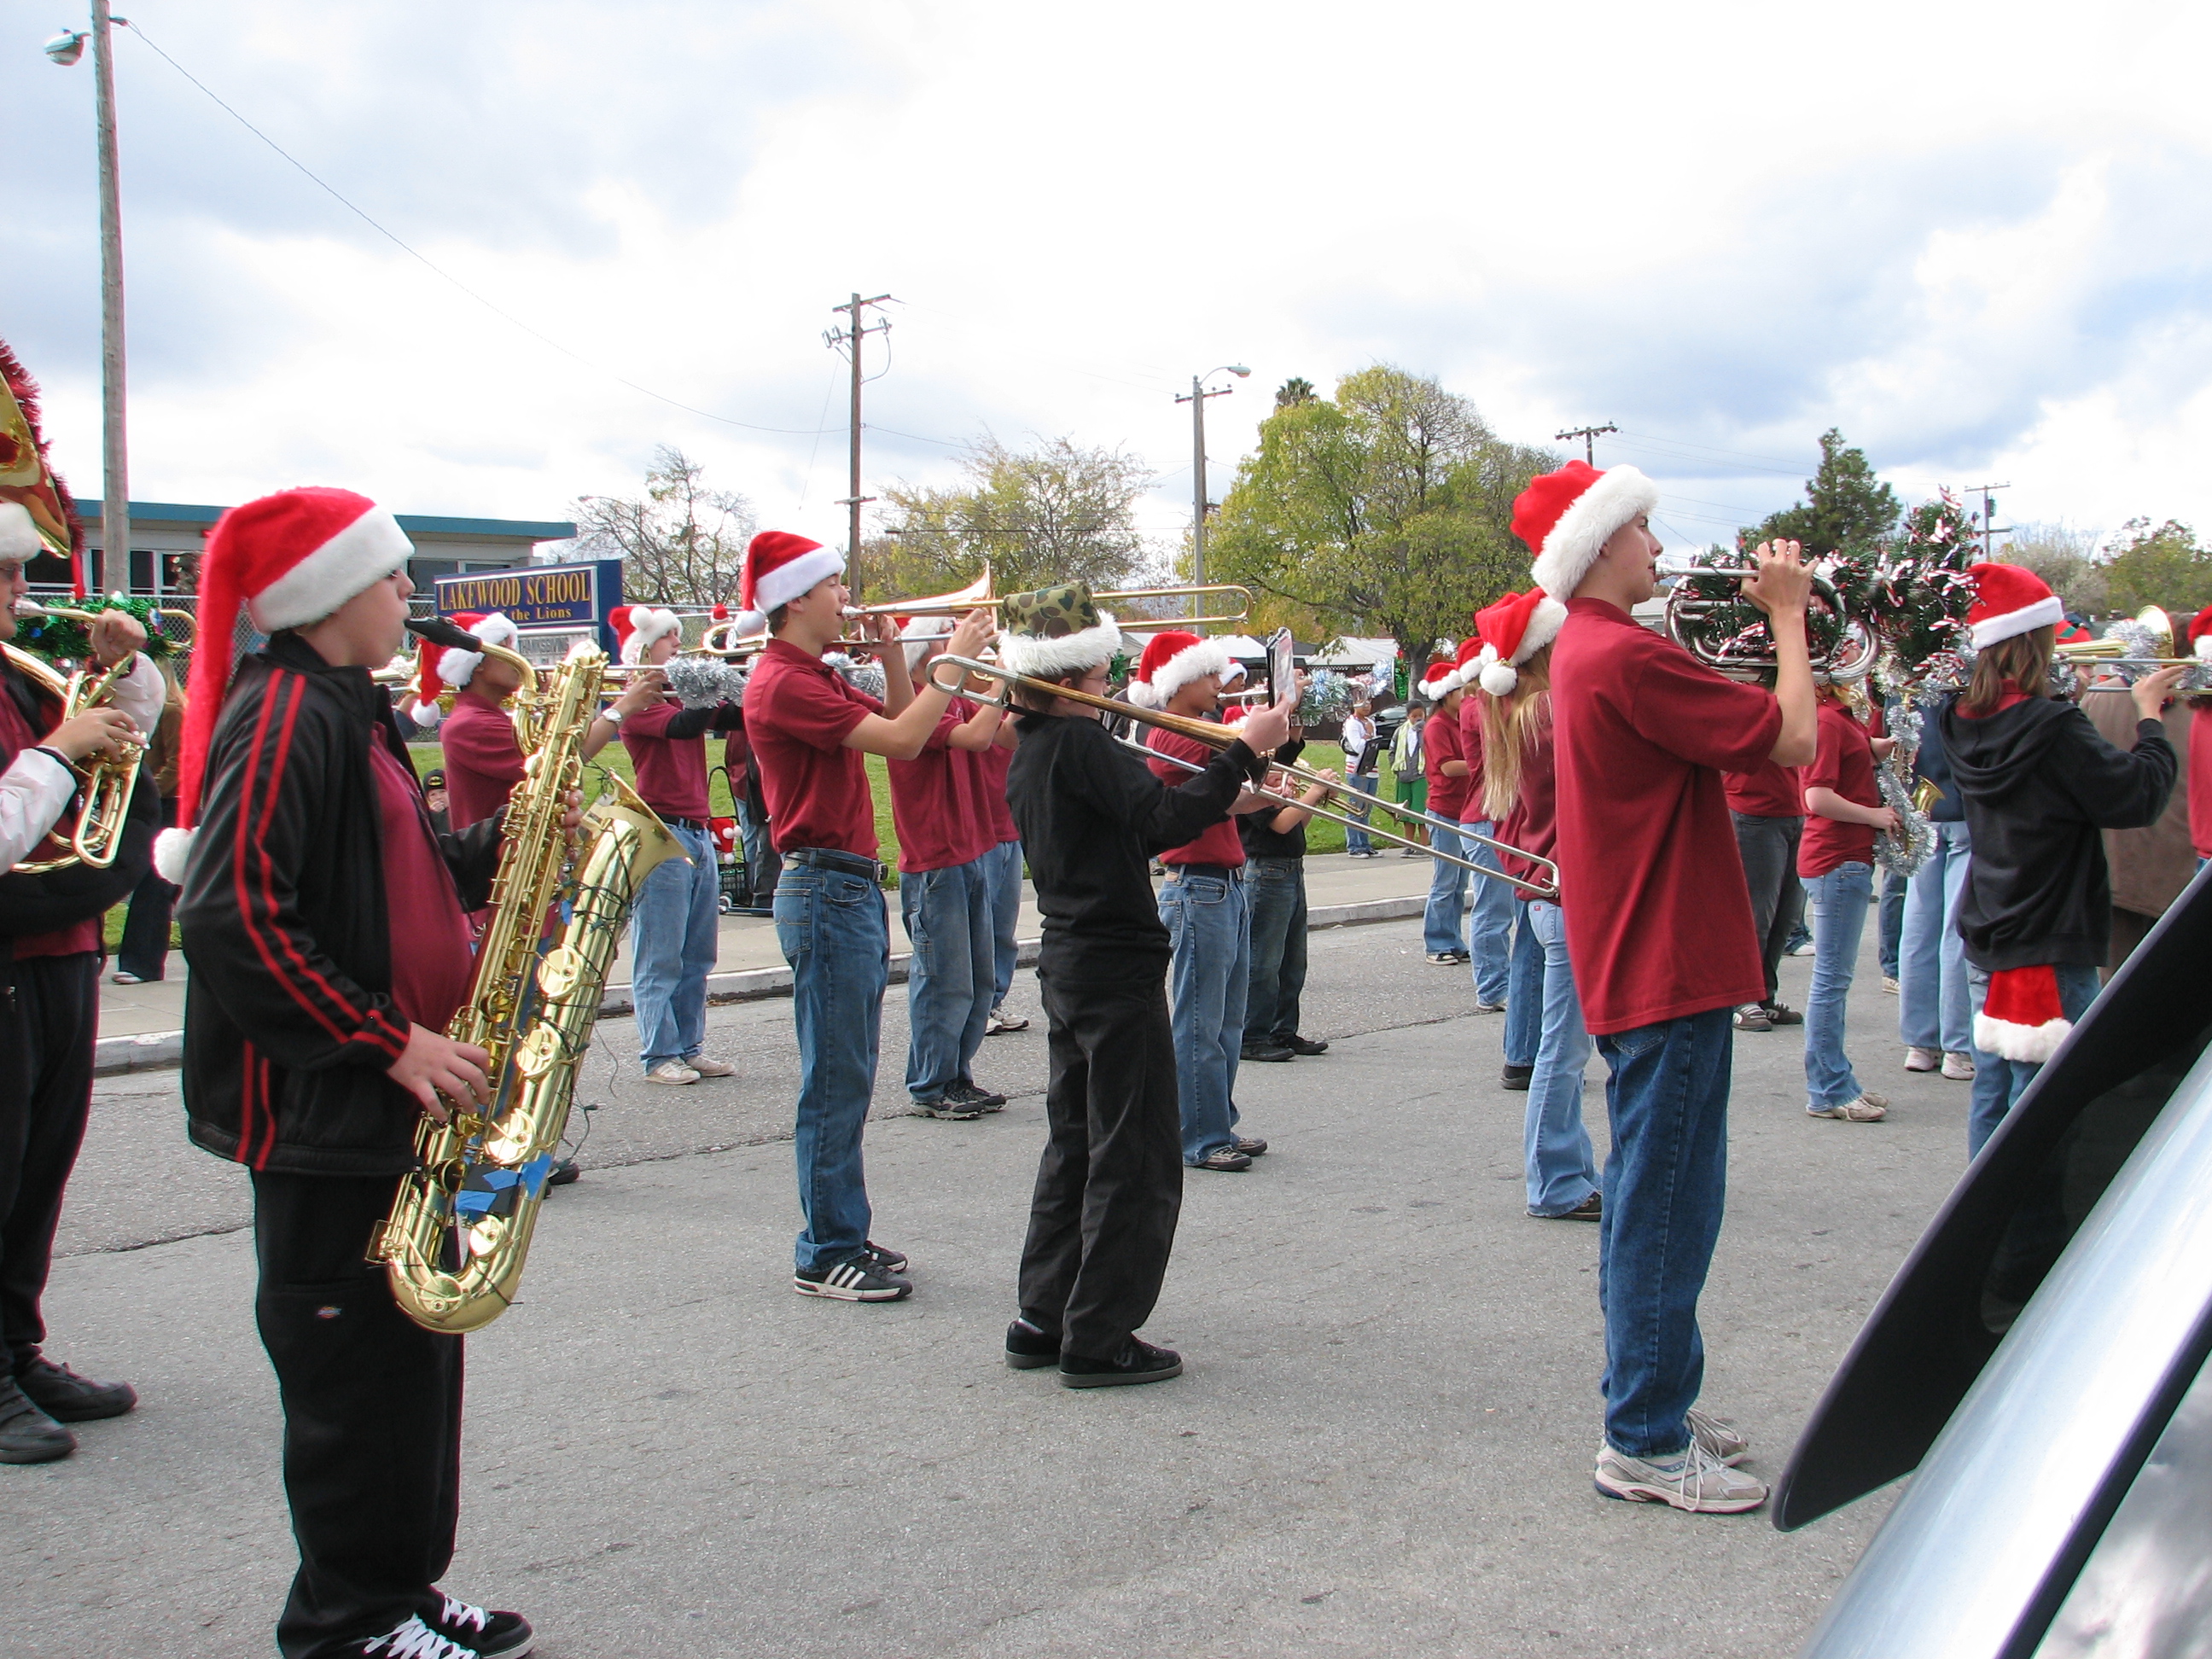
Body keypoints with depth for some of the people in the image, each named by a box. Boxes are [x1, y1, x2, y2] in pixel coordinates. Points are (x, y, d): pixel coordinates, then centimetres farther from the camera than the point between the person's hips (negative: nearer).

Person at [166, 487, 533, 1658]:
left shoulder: (348, 712, 15)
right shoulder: (280, 720, -16)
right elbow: (233, 920, -24)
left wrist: (500, 847, 3)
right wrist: (389, 1042, -23)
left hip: (395, 1104, 10)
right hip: (325, 1113, -10)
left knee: (415, 1353, 16)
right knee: (359, 1366, 1)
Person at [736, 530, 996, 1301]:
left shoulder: (818, 678, 16)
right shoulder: (783, 683, -16)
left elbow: (898, 725, 21)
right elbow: (902, 741, -22)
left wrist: (892, 656, 8)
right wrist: (955, 659, -14)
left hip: (853, 890, 10)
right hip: (825, 891, -10)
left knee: (846, 1079, 14)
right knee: (836, 1081, -5)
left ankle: (844, 1236, 22)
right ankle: (827, 1257, 3)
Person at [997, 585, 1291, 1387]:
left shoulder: (1028, 752, 13)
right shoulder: (1078, 743, -17)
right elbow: (1163, 818, -28)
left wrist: (1216, 798, 9)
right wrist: (1244, 751, -22)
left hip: (1068, 961, 10)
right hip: (1116, 967, -10)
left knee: (1076, 1144, 16)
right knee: (1137, 1160, -2)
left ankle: (1043, 1320, 21)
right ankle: (1097, 1339, 3)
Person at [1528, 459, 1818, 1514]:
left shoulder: (1586, 651, 15)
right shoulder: (1628, 656, -19)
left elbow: (1730, 724, 16)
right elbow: (1790, 738, -20)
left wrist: (1776, 619, 9)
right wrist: (1787, 614, -7)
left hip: (1634, 965, 11)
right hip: (1670, 967, -11)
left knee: (1653, 1196, 18)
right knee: (1666, 1201, -4)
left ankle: (1653, 1406, 29)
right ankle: (1645, 1444, 4)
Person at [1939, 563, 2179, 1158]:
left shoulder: (1968, 724, 3)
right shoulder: (2054, 730, -20)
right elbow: (2140, 796, -16)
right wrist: (2151, 716, -4)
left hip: (1986, 945, 8)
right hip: (2051, 948, -8)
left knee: (1991, 1098, 14)